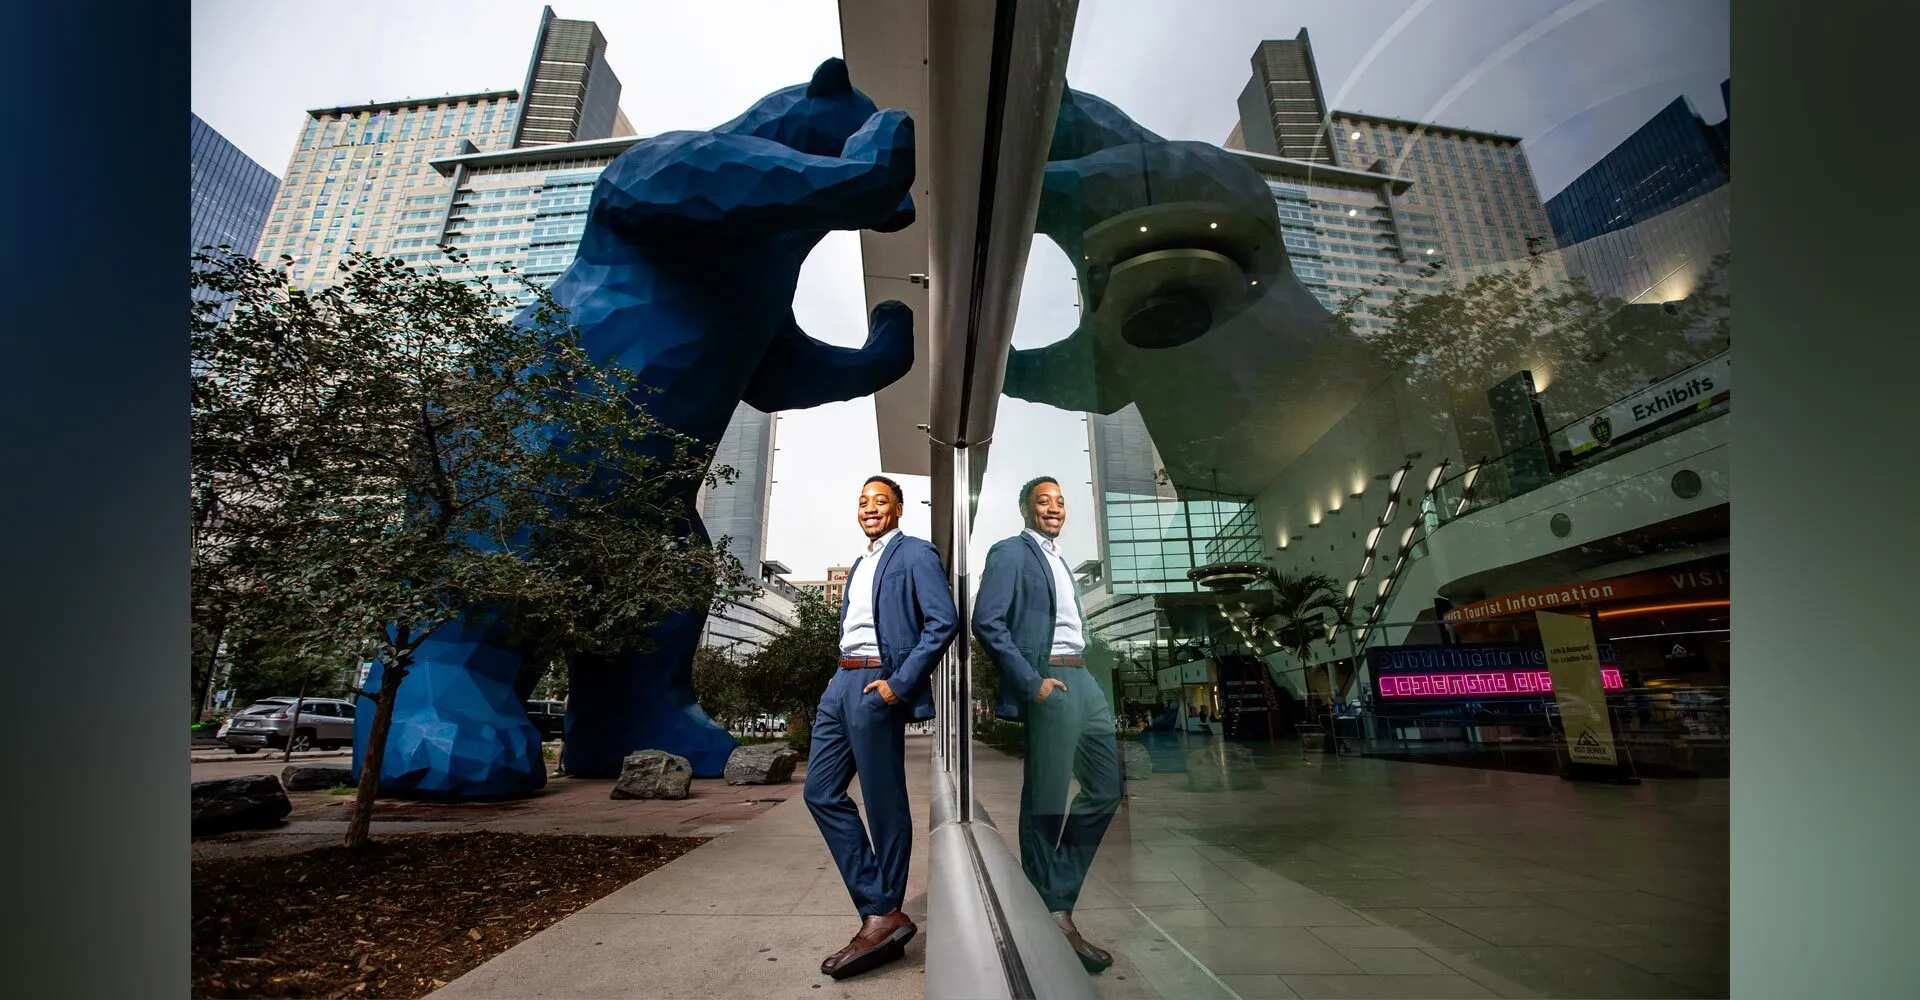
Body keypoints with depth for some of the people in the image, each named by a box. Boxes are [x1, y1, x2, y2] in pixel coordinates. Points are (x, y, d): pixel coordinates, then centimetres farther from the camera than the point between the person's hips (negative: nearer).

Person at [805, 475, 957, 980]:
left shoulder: (915, 554, -5)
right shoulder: (859, 565, 21)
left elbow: (944, 621, -15)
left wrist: (900, 684, -19)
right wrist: (841, 674, 13)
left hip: (878, 685, -9)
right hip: (842, 682, 9)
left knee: (884, 803, 2)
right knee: (822, 792, 8)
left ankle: (884, 916, 19)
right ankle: (881, 912, 15)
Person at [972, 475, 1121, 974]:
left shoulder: (1059, 561, 21)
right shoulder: (1009, 552, -6)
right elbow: (987, 622, -16)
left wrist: (1080, 677, 13)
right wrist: (1031, 682, -18)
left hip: (1083, 680, 9)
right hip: (1046, 682, -9)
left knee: (1106, 789, 12)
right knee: (1045, 800, 3)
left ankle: (1055, 892, 26)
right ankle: (1053, 915, 20)